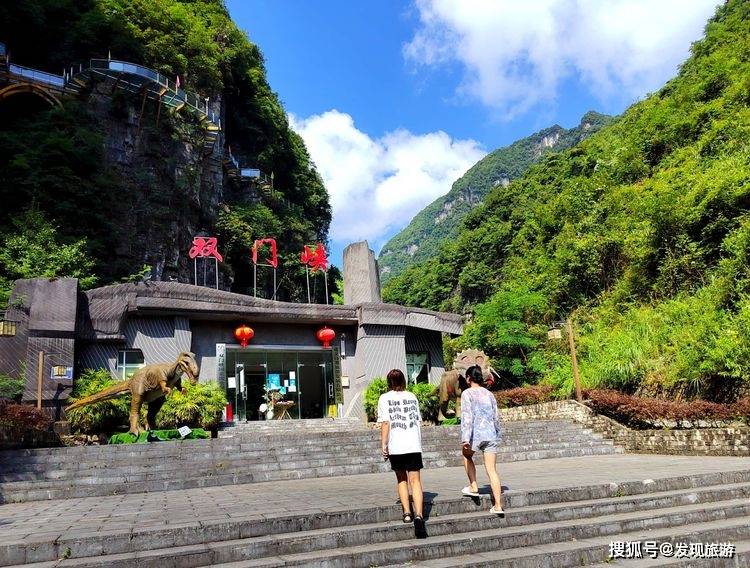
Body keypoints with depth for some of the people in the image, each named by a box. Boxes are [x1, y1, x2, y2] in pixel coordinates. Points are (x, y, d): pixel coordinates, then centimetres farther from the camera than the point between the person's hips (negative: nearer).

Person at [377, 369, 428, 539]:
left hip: (396, 446, -1)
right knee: (415, 480, -2)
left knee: (401, 478, 17)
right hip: (414, 444, 1)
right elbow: (418, 420, 13)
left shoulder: (385, 398, 2)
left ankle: (407, 512, 15)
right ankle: (418, 515, -16)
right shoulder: (412, 396, 11)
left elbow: (385, 423, -5)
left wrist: (383, 445, -1)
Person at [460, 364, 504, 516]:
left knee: (467, 455, 26)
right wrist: (498, 435, 27)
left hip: (476, 434, -4)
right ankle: (498, 505, 3)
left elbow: (467, 416, -14)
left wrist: (465, 438, -19)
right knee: (492, 470, 6)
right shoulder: (489, 394, 12)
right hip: (491, 435, 4)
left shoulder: (467, 393, -4)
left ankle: (473, 487, 26)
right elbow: (496, 416, 15)